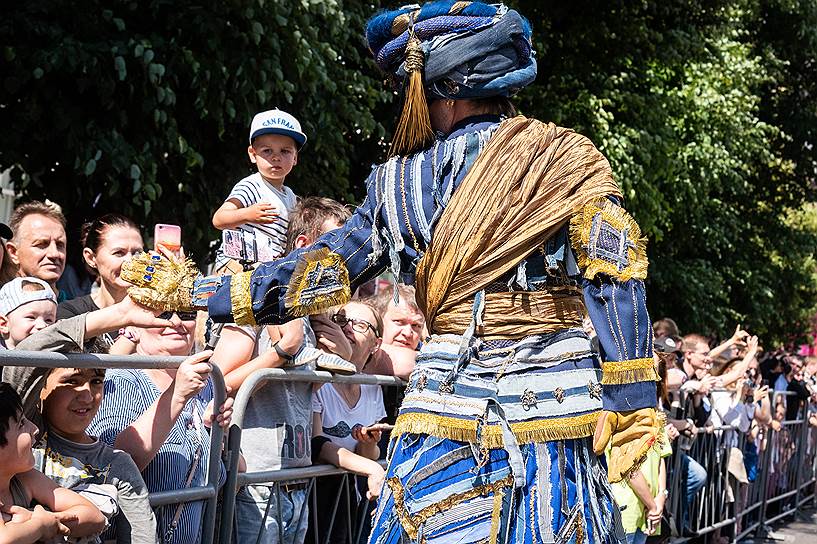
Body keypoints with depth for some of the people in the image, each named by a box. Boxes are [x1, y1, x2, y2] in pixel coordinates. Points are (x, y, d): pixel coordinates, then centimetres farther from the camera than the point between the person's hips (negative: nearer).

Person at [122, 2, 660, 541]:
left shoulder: (399, 184, 4)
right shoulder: (567, 159, 0)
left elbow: (314, 276, 10)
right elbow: (615, 281, -7)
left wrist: (189, 291, 19)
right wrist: (636, 411, -6)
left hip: (445, 403, 1)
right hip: (556, 405, -1)